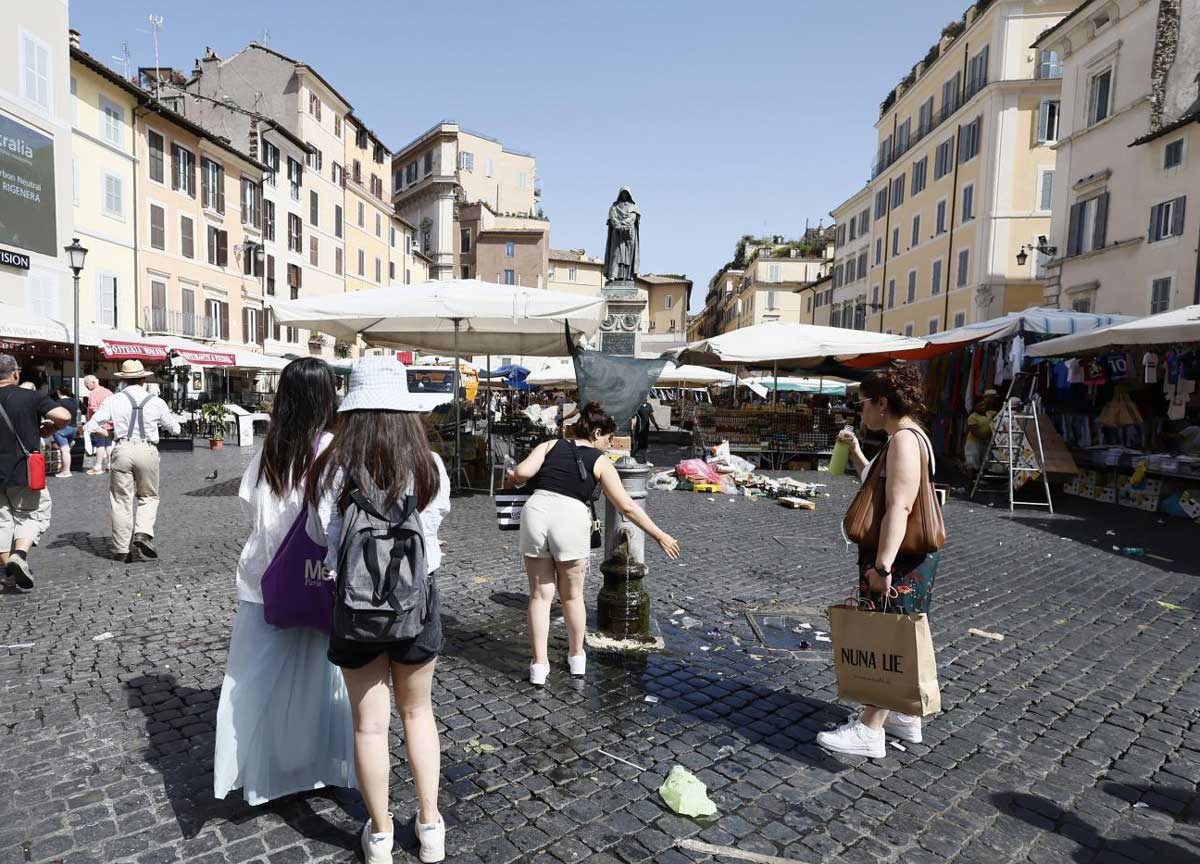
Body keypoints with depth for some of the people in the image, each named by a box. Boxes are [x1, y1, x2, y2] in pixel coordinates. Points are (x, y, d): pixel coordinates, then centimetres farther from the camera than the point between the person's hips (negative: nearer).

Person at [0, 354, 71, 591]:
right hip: (24, 472, -3)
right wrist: (49, 428, 0)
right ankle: (20, 554, -12)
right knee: (32, 516, 10)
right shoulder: (31, 397, -10)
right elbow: (64, 416, -19)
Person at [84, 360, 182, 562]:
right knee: (148, 497, 15)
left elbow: (90, 427, 1)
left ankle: (121, 549, 11)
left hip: (122, 451, 1)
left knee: (121, 500, 8)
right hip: (147, 451, 0)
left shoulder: (114, 401, 1)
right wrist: (173, 417, 32)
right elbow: (175, 429, 10)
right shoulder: (156, 402, 2)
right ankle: (143, 534, -7)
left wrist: (105, 432, 21)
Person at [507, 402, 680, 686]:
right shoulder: (600, 462, 7)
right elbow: (627, 506, 3)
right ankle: (576, 657, 34)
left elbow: (522, 472, -3)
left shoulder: (550, 445, 13)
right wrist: (660, 535, 10)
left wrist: (514, 478, 21)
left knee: (540, 594, 13)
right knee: (572, 595, 19)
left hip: (535, 511, 2)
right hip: (571, 519, -2)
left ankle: (539, 665, 16)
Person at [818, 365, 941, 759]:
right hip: (909, 556, 10)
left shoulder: (904, 439, -19)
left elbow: (898, 507, -27)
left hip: (899, 559, -10)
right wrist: (855, 451, 19)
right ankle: (906, 717, 31)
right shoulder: (908, 437, 14)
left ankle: (869, 732, 5)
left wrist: (882, 565, -30)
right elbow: (878, 484, 28)